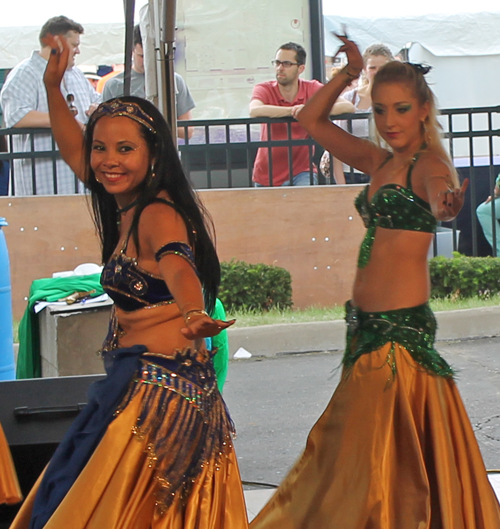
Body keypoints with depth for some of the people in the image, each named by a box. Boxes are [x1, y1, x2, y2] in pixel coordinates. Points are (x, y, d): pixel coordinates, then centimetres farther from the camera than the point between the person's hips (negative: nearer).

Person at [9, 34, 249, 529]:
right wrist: (53, 89, 18)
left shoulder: (158, 214, -17)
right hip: (138, 382, 10)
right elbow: (74, 152, 26)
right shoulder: (127, 209, 10)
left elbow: (178, 266, -39)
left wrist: (194, 317, -58)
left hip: (157, 388, -10)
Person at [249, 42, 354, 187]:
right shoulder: (264, 89, -6)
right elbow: (254, 111, -29)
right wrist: (293, 110, -30)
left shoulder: (312, 89, -3)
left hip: (302, 171, -1)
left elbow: (348, 107, -16)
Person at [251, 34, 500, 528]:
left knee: (390, 447, -3)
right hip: (365, 322, 8)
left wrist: (447, 204, -58)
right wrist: (348, 73, 8)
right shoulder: (379, 162, 12)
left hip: (401, 324, -8)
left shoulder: (429, 164, -11)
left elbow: (440, 194, -35)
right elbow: (312, 121, 20)